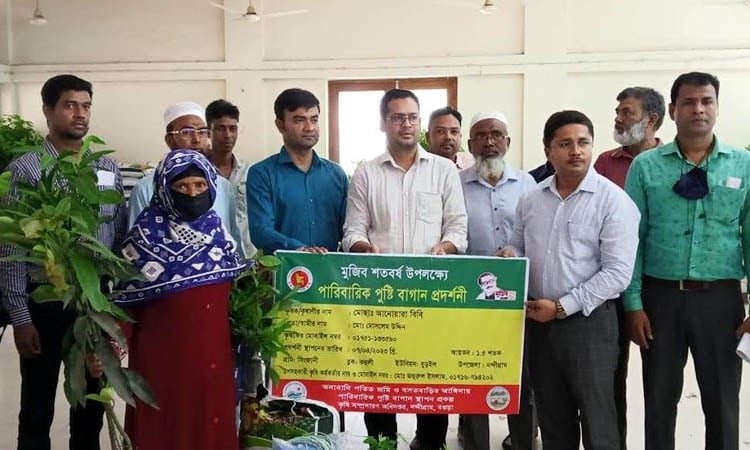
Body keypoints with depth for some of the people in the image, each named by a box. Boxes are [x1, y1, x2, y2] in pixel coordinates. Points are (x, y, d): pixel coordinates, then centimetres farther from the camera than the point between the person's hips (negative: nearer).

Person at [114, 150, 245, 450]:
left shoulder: (216, 228, 6)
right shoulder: (147, 232, -7)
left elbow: (234, 284, 15)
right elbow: (126, 296, -5)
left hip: (213, 346, 4)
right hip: (164, 347, -4)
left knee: (212, 423, 10)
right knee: (167, 424, 5)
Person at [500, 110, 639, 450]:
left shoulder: (613, 200, -9)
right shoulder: (531, 199, 8)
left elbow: (617, 273, -15)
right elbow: (518, 249, 19)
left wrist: (562, 307, -17)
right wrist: (509, 256, -5)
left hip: (589, 322, -5)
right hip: (537, 322, 5)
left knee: (596, 421, 5)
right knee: (551, 418, 16)